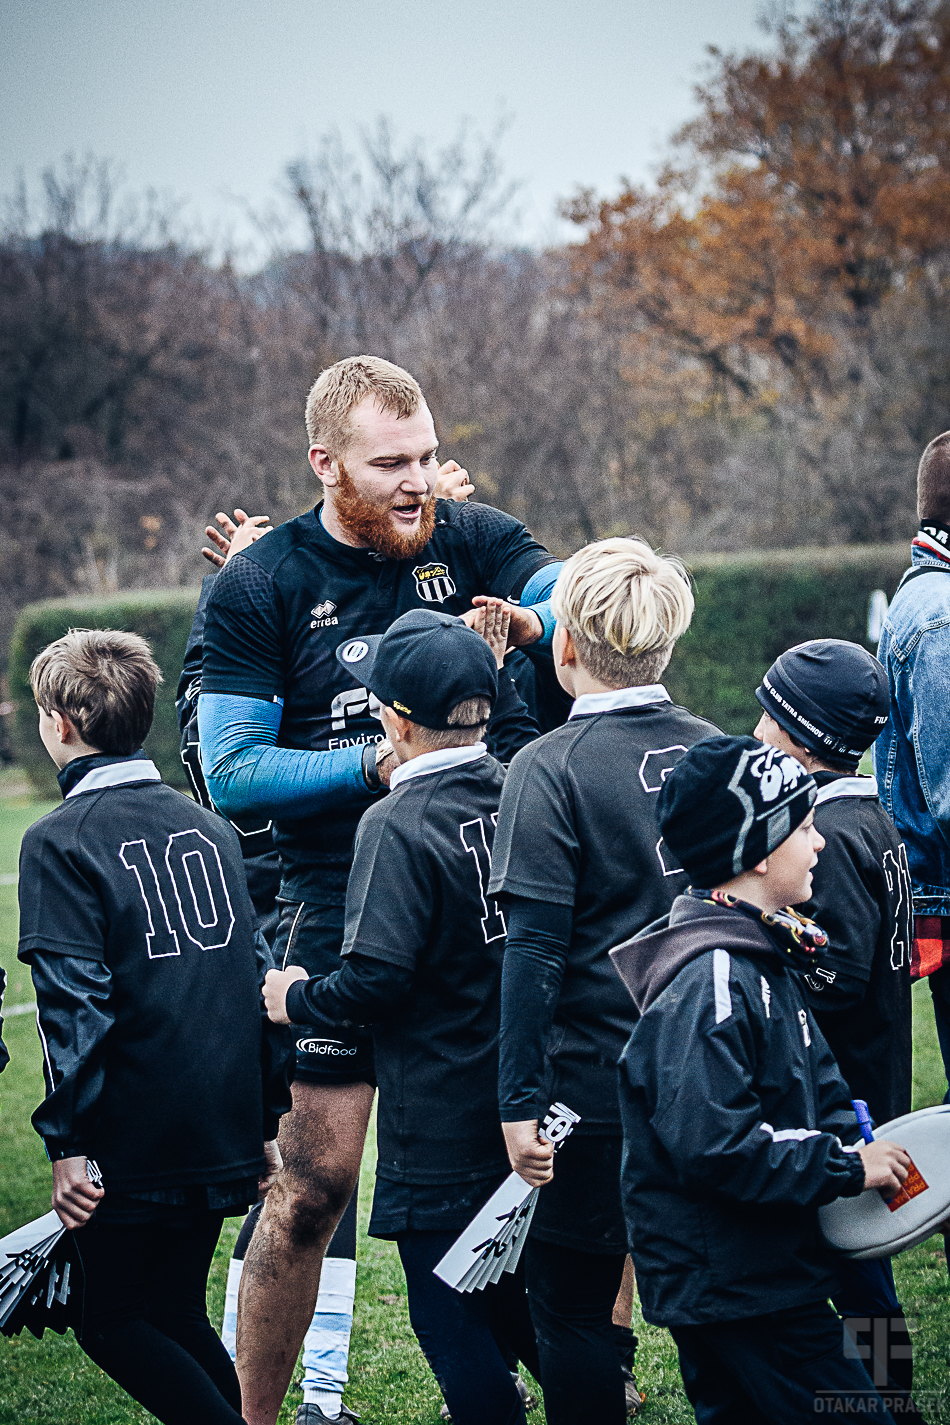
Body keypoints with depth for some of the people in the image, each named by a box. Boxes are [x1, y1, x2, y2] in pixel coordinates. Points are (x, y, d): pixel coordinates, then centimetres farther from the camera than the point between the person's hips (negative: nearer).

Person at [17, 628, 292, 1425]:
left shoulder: (60, 842, -10)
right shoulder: (209, 827, 10)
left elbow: (75, 1002, -16)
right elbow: (258, 975, 11)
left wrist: (66, 1143, -13)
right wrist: (269, 1119, 16)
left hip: (135, 1144, -6)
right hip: (225, 1134, 6)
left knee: (114, 1325, 6)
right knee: (177, 1315, 18)